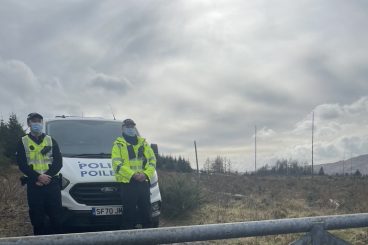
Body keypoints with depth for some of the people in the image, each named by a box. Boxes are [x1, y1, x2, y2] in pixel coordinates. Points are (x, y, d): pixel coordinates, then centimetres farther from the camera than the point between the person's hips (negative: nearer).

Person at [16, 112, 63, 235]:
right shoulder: (23, 142, 8)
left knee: (56, 217, -1)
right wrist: (38, 177, -16)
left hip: (52, 184, 1)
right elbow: (22, 165, -2)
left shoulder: (51, 141, 14)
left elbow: (58, 162, 4)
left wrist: (47, 176, -13)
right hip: (33, 186, -1)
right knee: (37, 219, 2)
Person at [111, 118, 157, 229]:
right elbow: (117, 164, -6)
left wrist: (146, 174, -5)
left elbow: (152, 160, 14)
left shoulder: (143, 143, 19)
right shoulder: (119, 144, 6)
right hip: (127, 183, -4)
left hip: (143, 183, 4)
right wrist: (133, 174, -16)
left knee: (146, 213, 6)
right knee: (129, 214, -3)